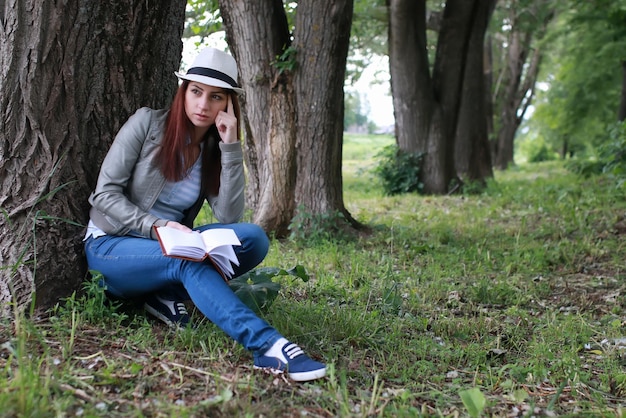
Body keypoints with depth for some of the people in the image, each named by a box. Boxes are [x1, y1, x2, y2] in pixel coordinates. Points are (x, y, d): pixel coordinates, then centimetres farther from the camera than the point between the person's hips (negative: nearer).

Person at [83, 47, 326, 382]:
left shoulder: (216, 150, 6)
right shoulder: (148, 122, -5)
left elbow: (229, 219, -10)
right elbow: (105, 193, -10)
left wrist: (231, 147, -14)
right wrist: (156, 226, -26)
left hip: (168, 250, 4)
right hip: (110, 246, -4)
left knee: (253, 239, -21)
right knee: (188, 260, -38)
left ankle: (167, 294, -20)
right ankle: (267, 345, -51)